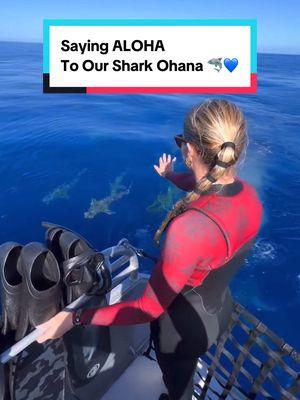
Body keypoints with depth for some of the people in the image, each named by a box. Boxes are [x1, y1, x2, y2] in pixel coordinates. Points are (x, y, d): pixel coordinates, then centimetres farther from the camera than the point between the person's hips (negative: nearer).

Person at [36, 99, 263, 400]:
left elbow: (149, 309, -30)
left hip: (184, 325, -6)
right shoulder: (249, 193, -18)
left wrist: (75, 318, -20)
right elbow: (209, 187, 6)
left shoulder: (190, 228, -42)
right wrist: (171, 176, 25)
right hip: (220, 310, 7)